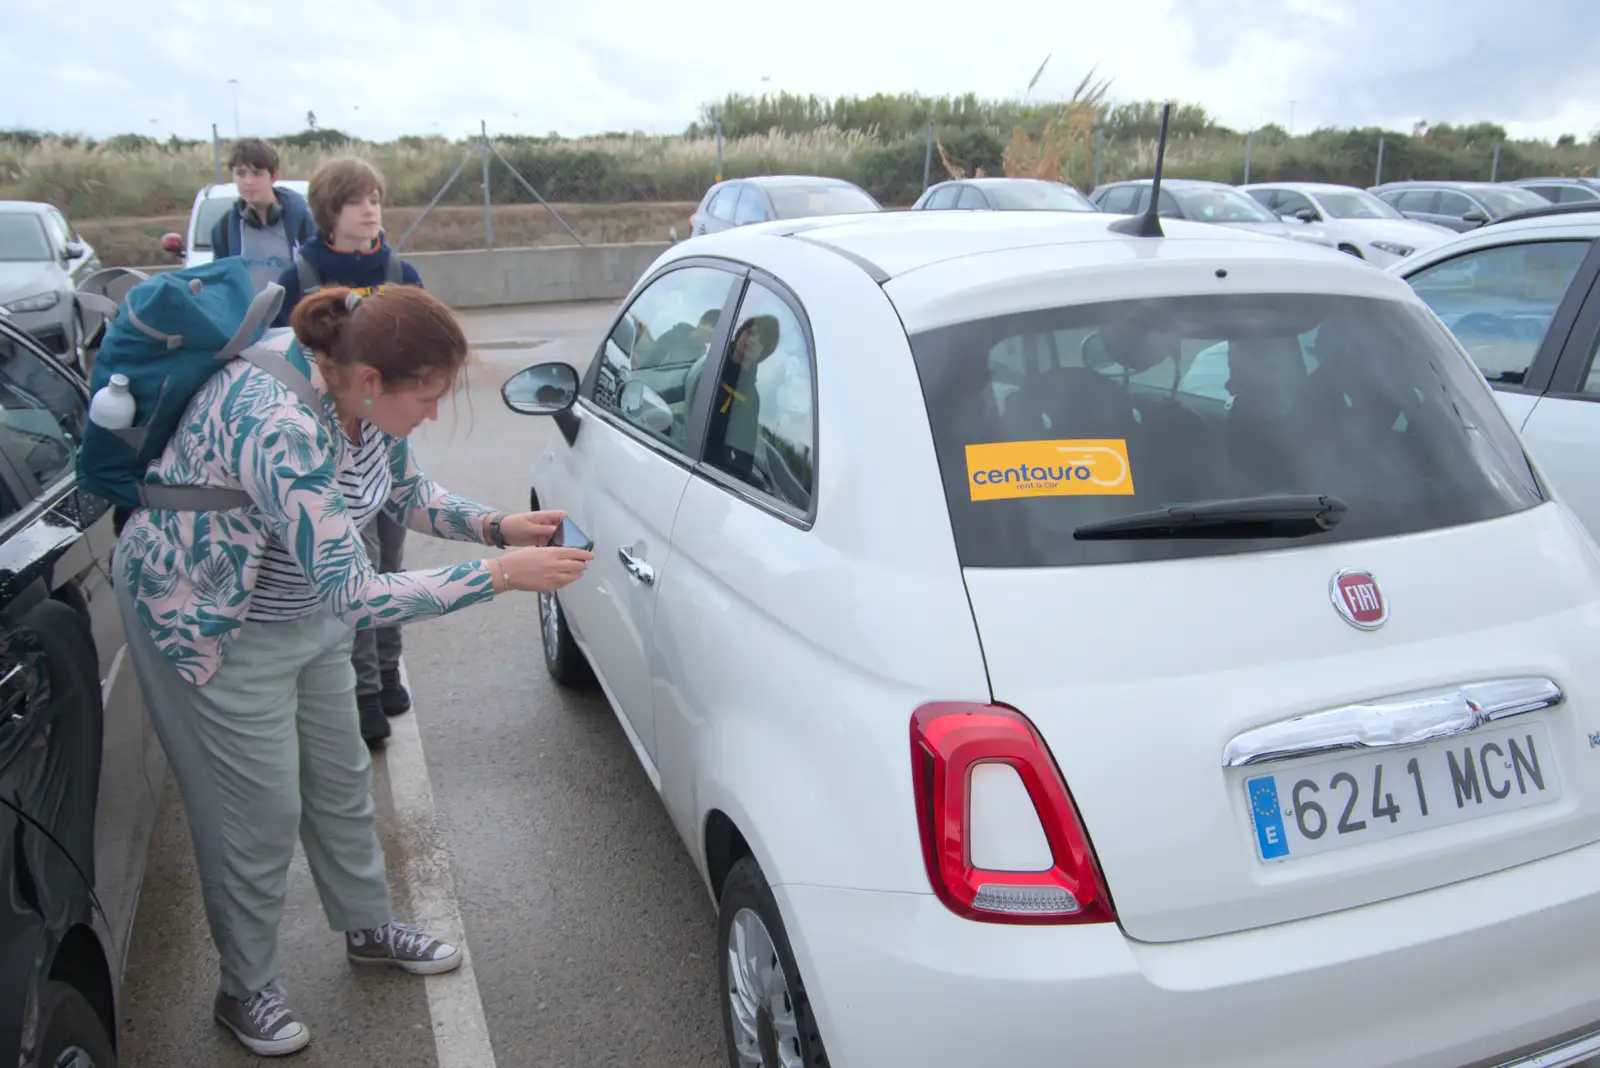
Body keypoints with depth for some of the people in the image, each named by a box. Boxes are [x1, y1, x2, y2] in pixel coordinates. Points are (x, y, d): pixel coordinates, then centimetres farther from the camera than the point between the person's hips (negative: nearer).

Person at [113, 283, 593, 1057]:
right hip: (209, 618, -8)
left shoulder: (360, 388, -12)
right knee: (261, 814, 2)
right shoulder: (281, 425, -38)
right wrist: (503, 574, -35)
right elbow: (357, 598, -38)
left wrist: (500, 526, -12)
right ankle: (246, 993, 25)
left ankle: (368, 928, 39)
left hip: (305, 605, 8)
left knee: (341, 777, 17)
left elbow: (409, 496, 4)